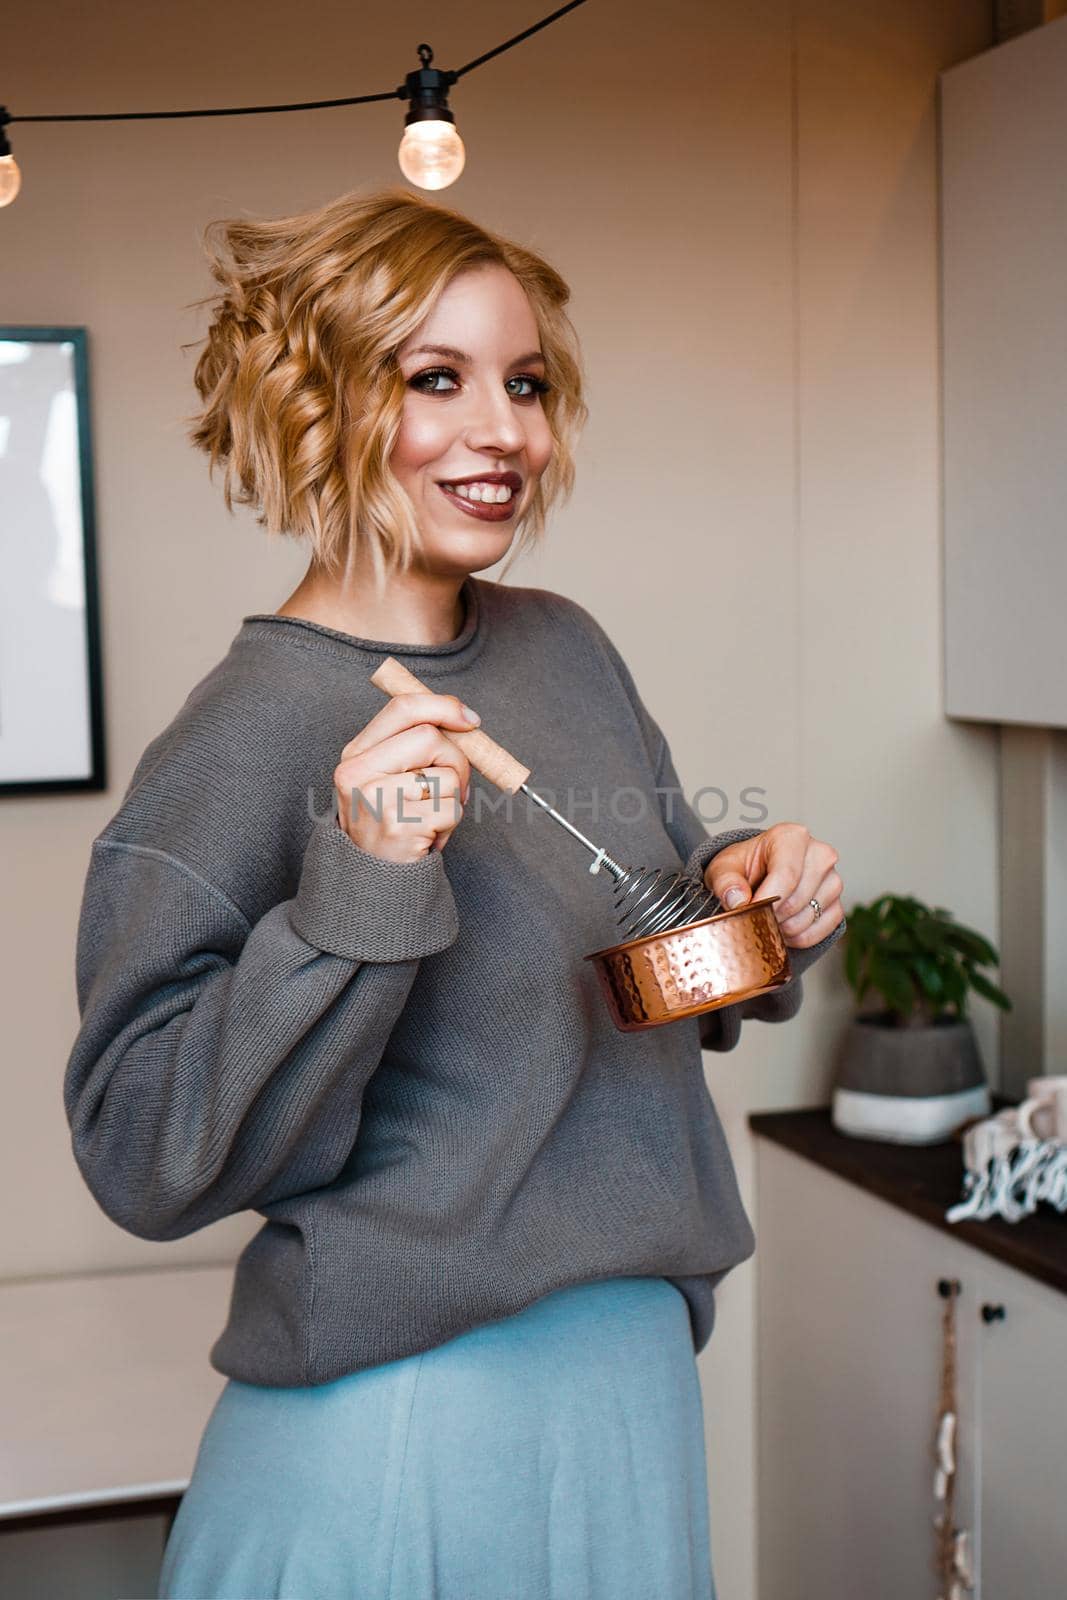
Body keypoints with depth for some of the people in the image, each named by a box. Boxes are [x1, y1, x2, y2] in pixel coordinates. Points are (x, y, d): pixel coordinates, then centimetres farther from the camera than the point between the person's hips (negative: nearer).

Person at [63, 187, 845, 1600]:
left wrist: (762, 896, -6)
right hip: (397, 1421, -6)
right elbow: (146, 1159, -19)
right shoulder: (242, 737, -16)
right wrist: (358, 887, -29)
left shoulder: (567, 648, 3)